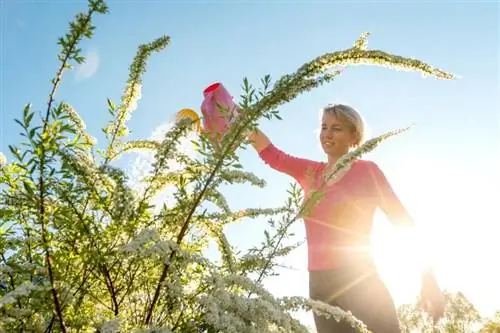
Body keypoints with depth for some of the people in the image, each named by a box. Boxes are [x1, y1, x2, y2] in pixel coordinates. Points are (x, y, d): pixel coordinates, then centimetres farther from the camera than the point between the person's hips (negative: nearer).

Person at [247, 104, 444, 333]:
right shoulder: (309, 172, 12)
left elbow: (403, 221, -1)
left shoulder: (366, 170, -1)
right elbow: (273, 156, -1)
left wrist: (426, 275, -5)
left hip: (358, 280, -4)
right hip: (320, 284, 5)